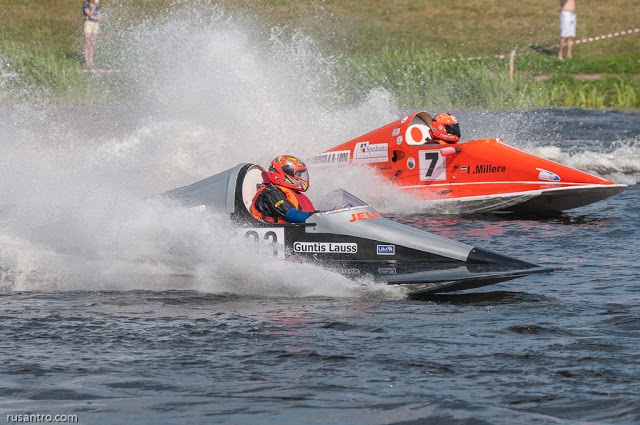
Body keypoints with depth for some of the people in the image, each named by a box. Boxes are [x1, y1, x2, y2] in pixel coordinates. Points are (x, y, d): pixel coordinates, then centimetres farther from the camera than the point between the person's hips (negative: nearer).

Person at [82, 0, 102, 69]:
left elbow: (100, 17, 7)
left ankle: (91, 61, 6)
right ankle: (87, 62, -6)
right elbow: (90, 14, -17)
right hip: (88, 24, -5)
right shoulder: (86, 6, -3)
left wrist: (93, 17, -10)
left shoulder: (97, 7, 14)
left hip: (96, 25, 5)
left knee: (92, 45, 4)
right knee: (87, 45, -6)